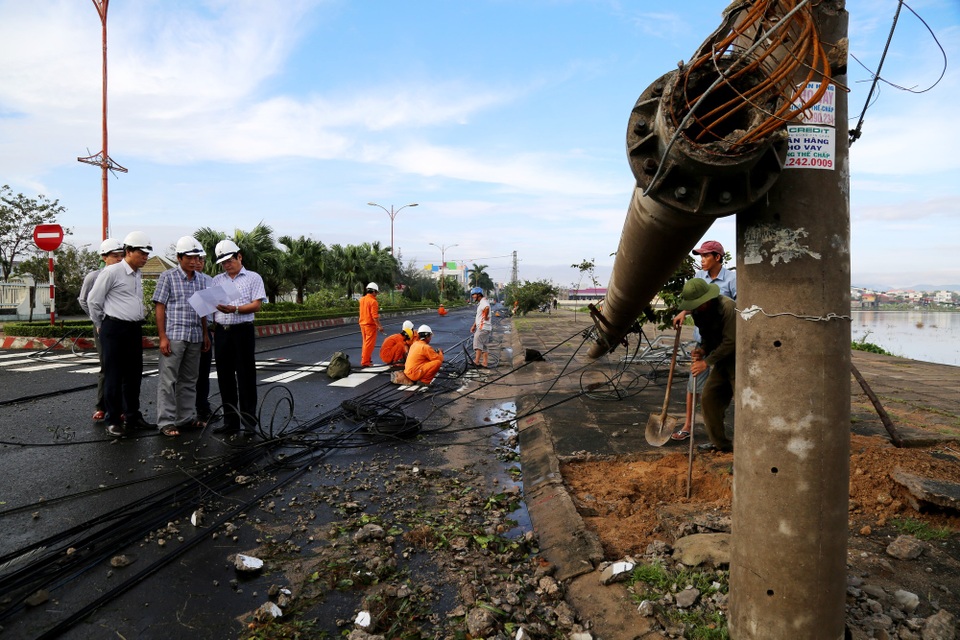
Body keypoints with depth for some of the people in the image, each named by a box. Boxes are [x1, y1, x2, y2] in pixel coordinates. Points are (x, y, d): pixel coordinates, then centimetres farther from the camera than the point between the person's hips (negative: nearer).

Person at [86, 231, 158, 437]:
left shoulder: (138, 275, 12)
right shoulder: (112, 272, -10)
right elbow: (93, 300, -5)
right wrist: (100, 325, 4)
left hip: (135, 329, 7)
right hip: (114, 329, -7)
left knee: (134, 374, 13)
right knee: (114, 376, 0)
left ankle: (132, 416, 23)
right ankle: (113, 420, 9)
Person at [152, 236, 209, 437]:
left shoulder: (200, 280, 14)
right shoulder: (168, 277, -1)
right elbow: (160, 308, -5)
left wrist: (205, 334, 15)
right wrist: (162, 337, -11)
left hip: (195, 337, 6)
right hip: (174, 336, -5)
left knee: (189, 380, 12)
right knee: (168, 380, -2)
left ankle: (187, 418, 20)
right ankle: (166, 422, 4)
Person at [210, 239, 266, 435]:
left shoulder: (253, 278, 3)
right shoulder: (216, 281, 16)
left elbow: (256, 305, -7)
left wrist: (235, 309, -20)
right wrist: (213, 330, 0)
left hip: (243, 331, -5)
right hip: (221, 332, 5)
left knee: (245, 376, -2)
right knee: (225, 377, 8)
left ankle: (249, 422, 5)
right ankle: (230, 422, 18)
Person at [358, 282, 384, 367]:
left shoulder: (362, 299, 6)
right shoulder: (373, 301, -17)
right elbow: (374, 316, -21)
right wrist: (379, 326, -18)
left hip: (363, 324, 8)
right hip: (370, 325, -8)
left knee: (365, 342, 19)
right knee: (369, 344, -2)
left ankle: (364, 358, 28)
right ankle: (365, 362, -1)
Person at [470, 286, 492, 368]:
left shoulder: (484, 301, -13)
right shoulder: (480, 303, 20)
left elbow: (487, 308, -38)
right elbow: (478, 316, 25)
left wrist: (485, 316, -24)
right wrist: (474, 326, 20)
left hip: (483, 327, -10)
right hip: (482, 327, 10)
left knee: (478, 344, -8)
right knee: (484, 346, 9)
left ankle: (476, 362, -7)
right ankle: (485, 363, 11)